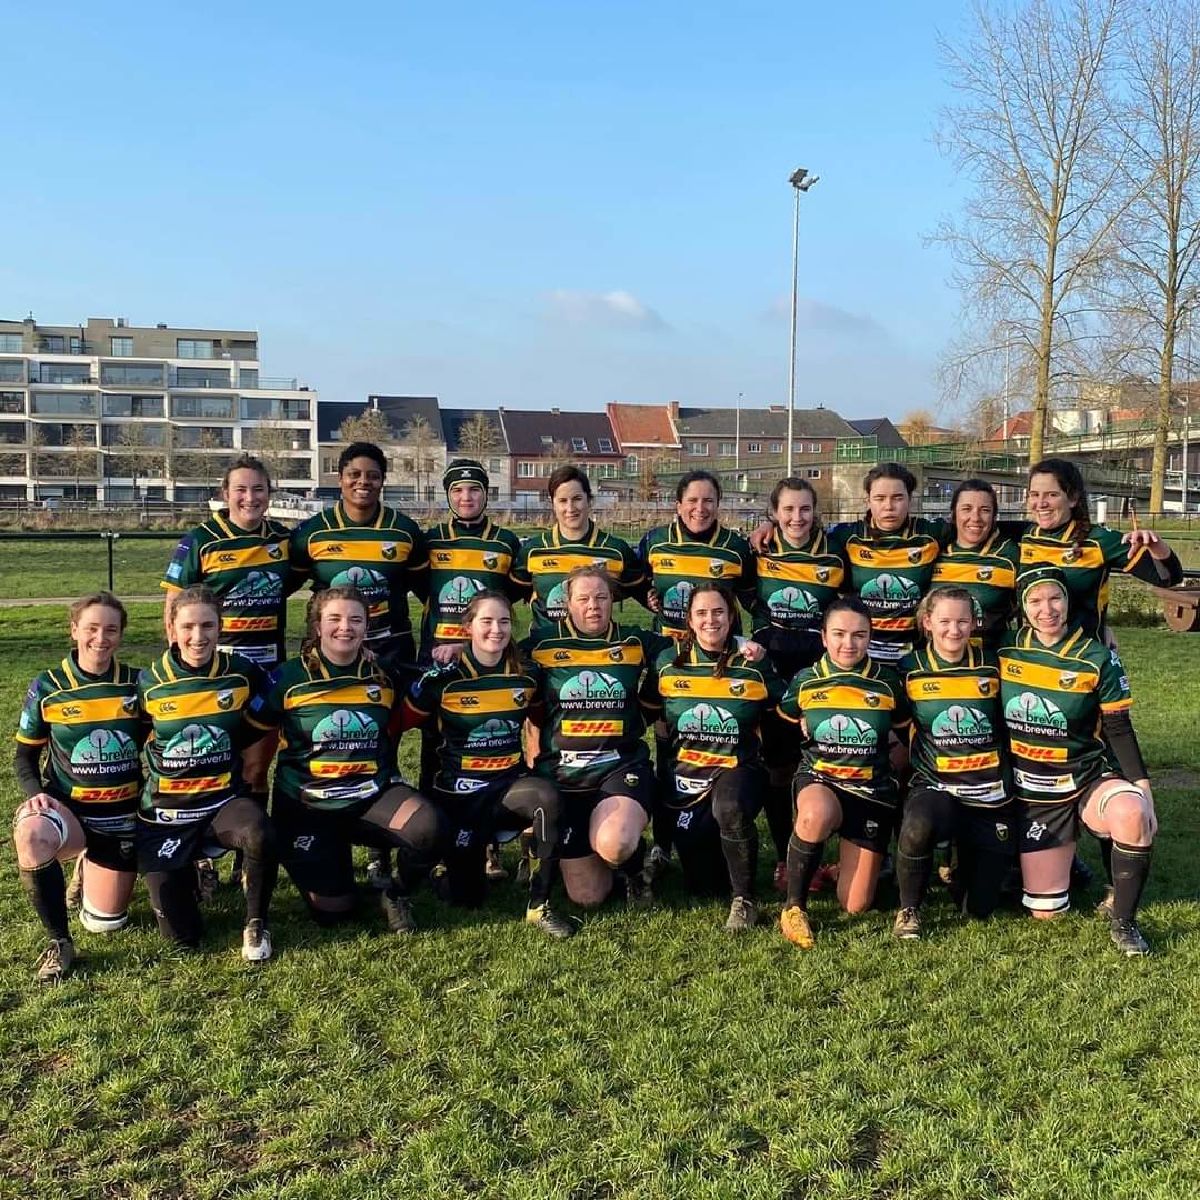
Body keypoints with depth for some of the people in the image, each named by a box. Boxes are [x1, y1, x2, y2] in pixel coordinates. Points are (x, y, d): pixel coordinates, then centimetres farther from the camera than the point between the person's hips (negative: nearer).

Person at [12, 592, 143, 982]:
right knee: (32, 837, -39)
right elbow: (26, 755, 2)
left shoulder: (137, 684, -5)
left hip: (122, 814, 2)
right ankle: (59, 941, -17)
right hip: (68, 808, -1)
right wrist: (35, 793, -17)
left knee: (106, 922, 6)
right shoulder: (47, 687, -7)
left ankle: (92, 870, 41)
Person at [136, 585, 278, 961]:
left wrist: (227, 745, 6)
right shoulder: (149, 683, -7)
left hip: (224, 800, 0)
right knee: (181, 936, -5)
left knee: (260, 834, -38)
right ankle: (187, 873, 30)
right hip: (166, 812, 0)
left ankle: (256, 925, -10)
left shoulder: (242, 673, -6)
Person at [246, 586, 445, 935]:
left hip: (372, 796, 2)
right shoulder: (288, 677, -4)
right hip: (308, 805, -1)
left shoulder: (384, 677, 2)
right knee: (331, 912, -6)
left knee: (427, 828, -29)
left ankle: (396, 894, 2)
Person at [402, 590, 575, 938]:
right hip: (458, 793, -2)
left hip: (510, 785, 2)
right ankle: (444, 859, 36)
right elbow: (398, 723, -2)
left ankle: (539, 905, -20)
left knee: (547, 796, -33)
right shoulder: (443, 679, -8)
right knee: (466, 896, -1)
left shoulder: (525, 677, 1)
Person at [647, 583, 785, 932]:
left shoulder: (754, 664, -2)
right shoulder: (668, 663, 2)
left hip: (738, 768, -2)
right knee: (701, 884, 0)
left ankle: (744, 900, -18)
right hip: (686, 771, 2)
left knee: (730, 809, -40)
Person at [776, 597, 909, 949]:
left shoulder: (887, 683, -2)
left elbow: (903, 732, 13)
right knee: (817, 815, -41)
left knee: (855, 906, -3)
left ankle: (844, 862, 33)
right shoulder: (805, 681, -3)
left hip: (872, 788, 1)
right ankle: (794, 906, -20)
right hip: (819, 779, -1)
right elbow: (788, 722, 16)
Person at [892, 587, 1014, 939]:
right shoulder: (910, 669, -1)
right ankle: (909, 909, -11)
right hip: (935, 786, -1)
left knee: (979, 908, 2)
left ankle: (964, 859, 36)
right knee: (917, 828, -39)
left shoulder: (992, 666, 1)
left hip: (991, 793, 2)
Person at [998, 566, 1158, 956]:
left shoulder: (1097, 658, -7)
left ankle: (1122, 919, -16)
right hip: (1032, 794, 2)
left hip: (1088, 780, -1)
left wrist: (1142, 786, -15)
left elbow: (1119, 730, -5)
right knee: (1045, 912, -1)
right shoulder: (1005, 651, -2)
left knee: (1131, 815, -38)